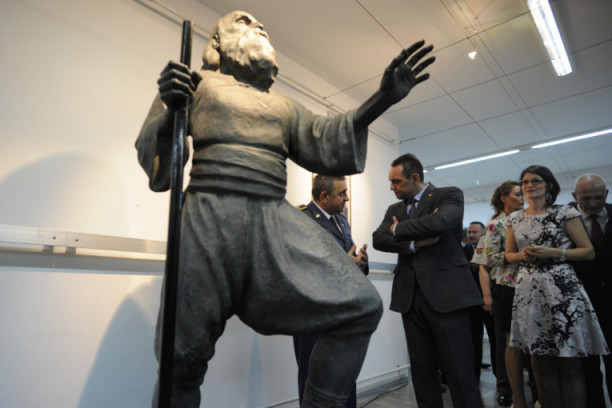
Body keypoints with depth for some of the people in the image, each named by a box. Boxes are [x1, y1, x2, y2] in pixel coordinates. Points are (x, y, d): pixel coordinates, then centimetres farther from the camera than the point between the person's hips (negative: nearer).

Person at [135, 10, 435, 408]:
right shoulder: (196, 81, 15)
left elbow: (324, 142, 11)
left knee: (361, 306, -5)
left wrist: (381, 99, 3)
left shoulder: (284, 105, 25)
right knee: (185, 354, -1)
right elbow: (154, 147, 8)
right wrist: (171, 108, -14)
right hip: (211, 214, -3)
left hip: (277, 219, 4)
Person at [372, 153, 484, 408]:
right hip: (410, 298, 5)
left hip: (446, 294, -5)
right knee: (422, 373, 12)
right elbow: (378, 239, 0)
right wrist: (415, 243, -14)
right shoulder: (395, 209, 15)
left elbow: (440, 222, -22)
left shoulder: (449, 195, 0)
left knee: (460, 373, 1)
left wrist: (398, 230, -8)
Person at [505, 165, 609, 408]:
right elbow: (509, 255, 18)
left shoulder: (565, 213, 2)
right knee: (544, 365, 11)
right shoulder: (514, 219, 11)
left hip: (562, 289, -3)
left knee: (570, 366, 1)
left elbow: (589, 252, 1)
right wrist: (523, 255, -4)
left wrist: (553, 253, -13)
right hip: (529, 292, 3)